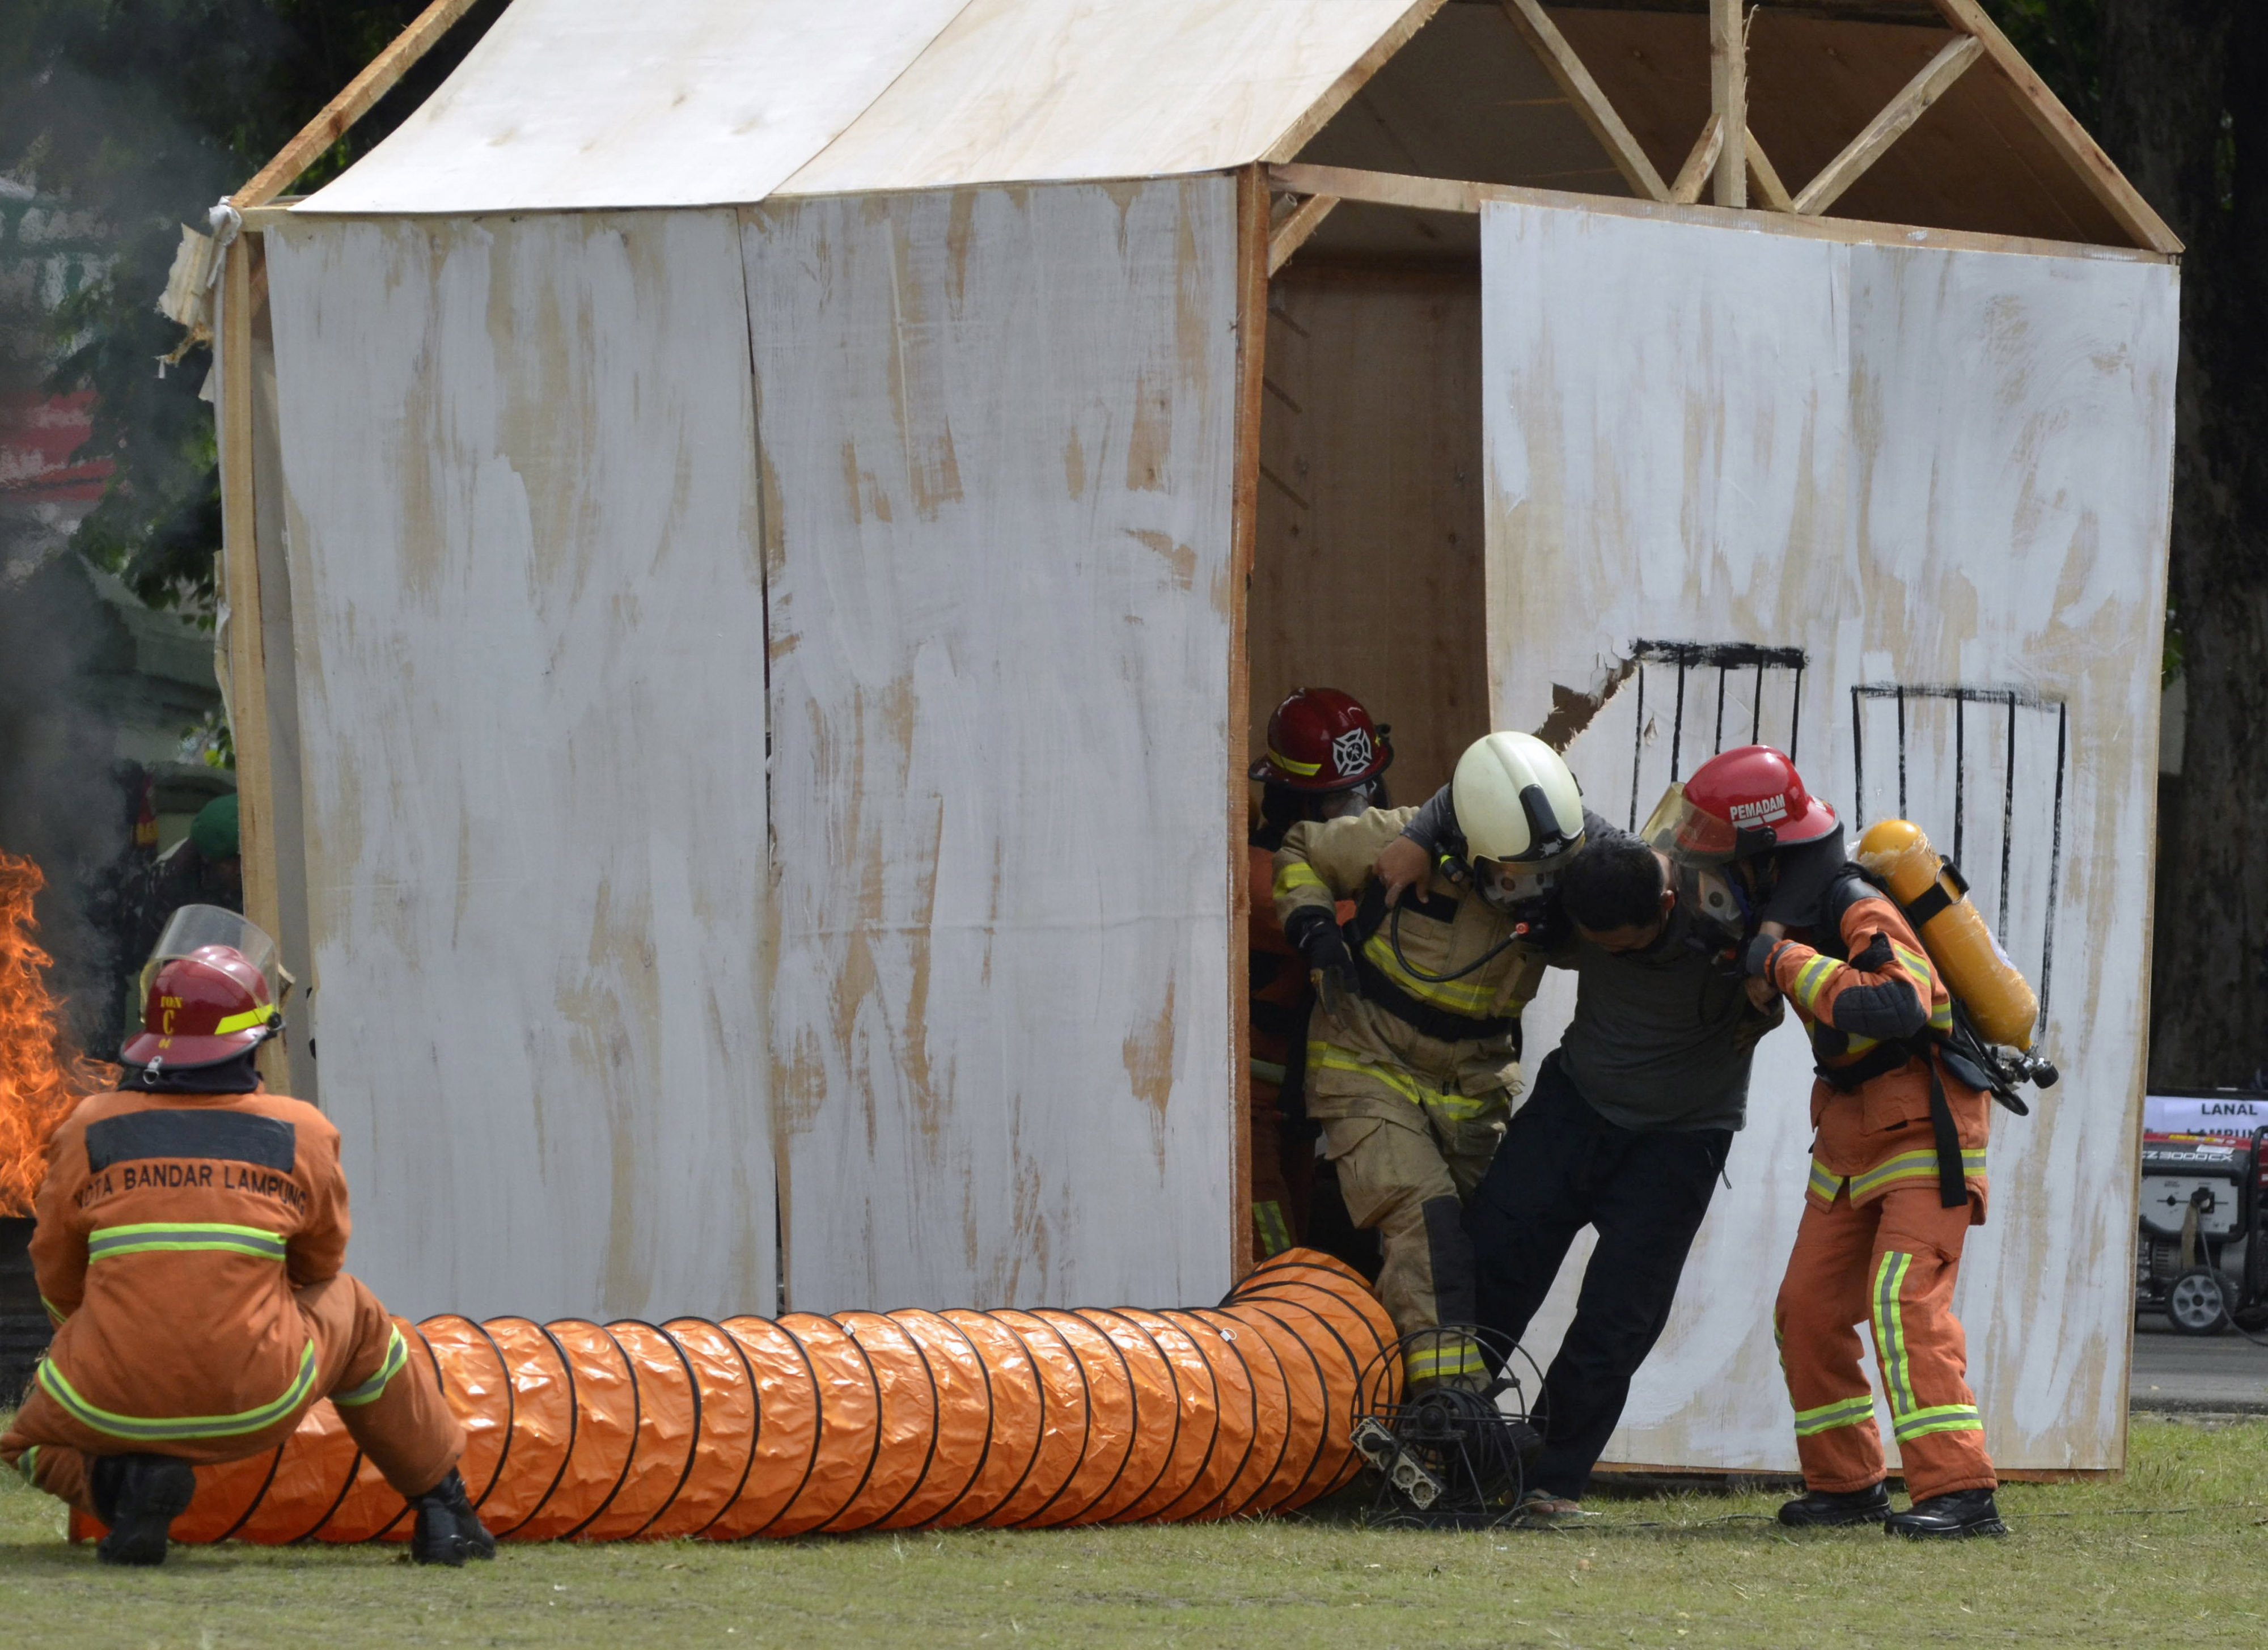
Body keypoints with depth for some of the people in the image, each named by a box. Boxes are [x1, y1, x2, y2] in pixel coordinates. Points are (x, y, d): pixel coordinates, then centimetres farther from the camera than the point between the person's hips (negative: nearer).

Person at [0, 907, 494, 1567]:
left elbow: (58, 1277, 10)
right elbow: (320, 1263, 15)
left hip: (116, 1406, -1)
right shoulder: (300, 1134, -1)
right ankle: (442, 1508, 30)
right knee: (353, 1314, 31)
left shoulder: (89, 1131, 0)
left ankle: (125, 1480, -3)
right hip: (257, 1408, 1)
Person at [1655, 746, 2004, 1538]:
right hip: (1853, 1143, 9)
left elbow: (1896, 1005, -44)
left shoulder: (1861, 913, -24)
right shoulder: (1792, 905, 4)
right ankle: (1846, 1482, 21)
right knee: (1808, 1310, 8)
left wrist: (1786, 960, -32)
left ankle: (1961, 1494, -27)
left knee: (1905, 1301, -22)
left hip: (1926, 1135, -9)